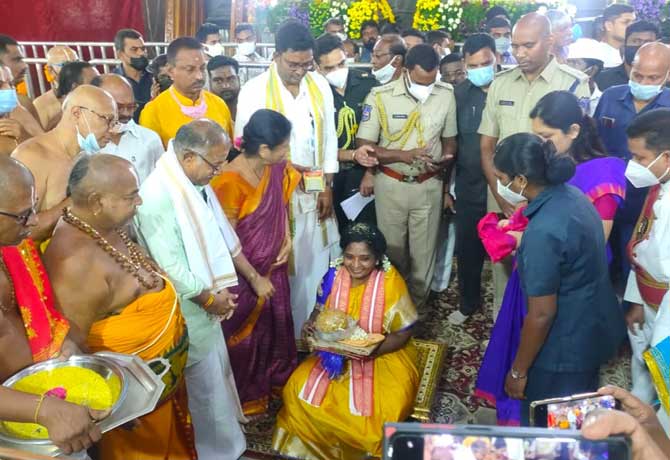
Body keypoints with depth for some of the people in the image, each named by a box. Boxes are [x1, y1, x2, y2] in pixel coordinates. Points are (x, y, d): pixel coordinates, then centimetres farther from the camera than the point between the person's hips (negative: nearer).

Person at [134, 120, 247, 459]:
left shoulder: (196, 181, 1)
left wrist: (253, 276, 9)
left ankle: (226, 432, 46)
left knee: (217, 372, 25)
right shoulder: (157, 197, -29)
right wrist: (210, 298, -15)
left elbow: (223, 235, 9)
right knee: (205, 384, 10)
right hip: (187, 312, -9)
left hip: (207, 301, 9)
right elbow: (170, 269, -28)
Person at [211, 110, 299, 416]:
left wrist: (287, 238, -4)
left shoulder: (275, 169, -7)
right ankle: (246, 396, 38)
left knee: (276, 321, 22)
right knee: (246, 330, 14)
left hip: (273, 266, 7)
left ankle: (274, 379, 48)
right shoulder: (230, 182, -28)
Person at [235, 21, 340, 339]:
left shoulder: (320, 86, 2)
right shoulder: (254, 91, -10)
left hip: (316, 192, 4)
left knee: (316, 262, 11)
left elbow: (328, 138, 5)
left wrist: (327, 186, 1)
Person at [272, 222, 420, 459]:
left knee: (386, 408, -27)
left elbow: (402, 334, -12)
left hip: (384, 354, -3)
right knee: (299, 389, -13)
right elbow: (321, 311, 7)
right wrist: (312, 324, -16)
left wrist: (371, 350, -27)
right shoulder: (334, 276, -9)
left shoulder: (390, 282, -19)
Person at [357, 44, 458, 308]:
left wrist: (444, 160, -6)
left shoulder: (446, 95, -3)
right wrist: (405, 155, -22)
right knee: (392, 252, 11)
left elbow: (450, 140, 10)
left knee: (424, 253, 11)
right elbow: (363, 147, -13)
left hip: (429, 186, 2)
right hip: (391, 186, -1)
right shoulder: (380, 97, -12)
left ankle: (416, 306, 32)